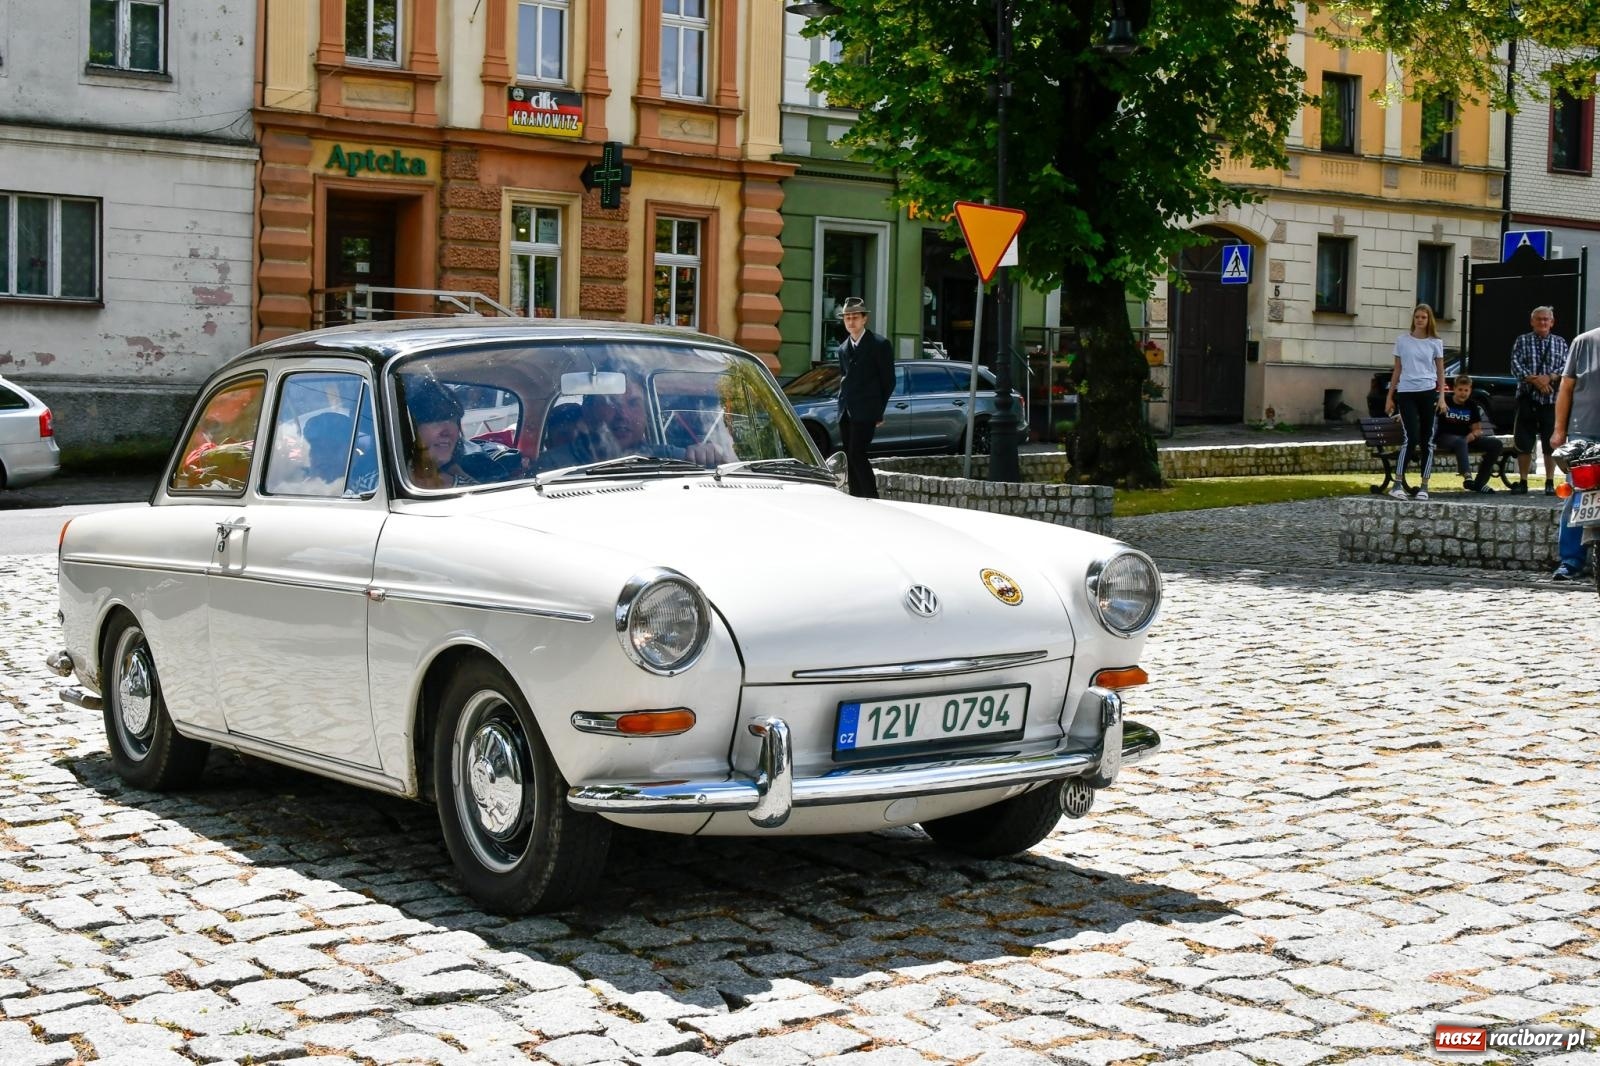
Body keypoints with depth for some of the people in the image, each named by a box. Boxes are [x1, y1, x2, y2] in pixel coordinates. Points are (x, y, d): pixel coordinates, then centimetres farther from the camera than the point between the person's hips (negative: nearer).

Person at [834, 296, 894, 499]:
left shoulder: (879, 345, -2)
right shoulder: (843, 348, 16)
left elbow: (888, 381, 0)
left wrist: (879, 411, -2)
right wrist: (843, 406, 11)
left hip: (865, 413, -6)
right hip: (846, 413, 7)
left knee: (857, 455, -16)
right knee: (850, 459, 6)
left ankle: (872, 499, -11)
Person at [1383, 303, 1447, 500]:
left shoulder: (1435, 343, 8)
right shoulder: (1402, 340, 7)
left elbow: (1440, 372, 10)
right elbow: (1397, 370, 12)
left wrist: (1441, 397, -1)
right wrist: (1390, 397, 9)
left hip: (1428, 392, 1)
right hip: (1406, 393, -1)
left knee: (1427, 440, 3)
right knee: (1411, 438, -13)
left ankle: (1424, 486, 8)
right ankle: (1398, 484, -10)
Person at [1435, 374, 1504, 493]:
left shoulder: (1472, 405, 9)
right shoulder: (1446, 401, -4)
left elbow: (1477, 428, 11)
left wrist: (1473, 434, -13)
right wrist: (1440, 406, -34)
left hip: (1466, 438, 6)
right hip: (1445, 437, -6)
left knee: (1496, 444, -11)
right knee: (1460, 442, -41)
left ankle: (1479, 483, -11)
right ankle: (1467, 476, -55)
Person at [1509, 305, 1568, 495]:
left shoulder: (1560, 343, 12)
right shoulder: (1522, 342, 8)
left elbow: (1566, 366, 1)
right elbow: (1516, 366, -4)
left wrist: (1549, 377, -16)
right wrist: (1534, 379, -16)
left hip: (1552, 399, 1)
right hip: (1527, 398, -1)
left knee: (1550, 443, 1)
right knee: (1523, 443, 1)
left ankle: (1550, 483, 9)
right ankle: (1522, 481, 10)